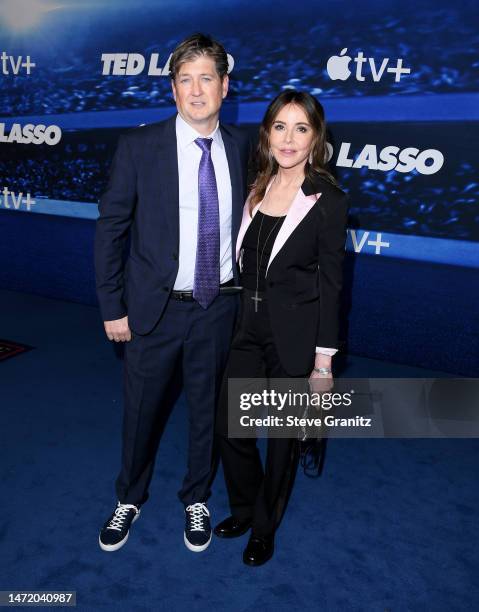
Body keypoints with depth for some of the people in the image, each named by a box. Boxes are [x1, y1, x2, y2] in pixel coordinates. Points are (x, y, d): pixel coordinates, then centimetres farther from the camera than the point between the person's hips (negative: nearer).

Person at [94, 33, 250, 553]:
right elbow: (110, 230, -5)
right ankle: (129, 499, 42)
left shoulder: (241, 147, 0)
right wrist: (112, 308, -6)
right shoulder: (138, 147, -8)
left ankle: (196, 500, 42)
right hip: (155, 309, -1)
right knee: (141, 410, 14)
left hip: (218, 307, 2)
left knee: (207, 408, 17)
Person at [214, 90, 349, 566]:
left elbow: (330, 284, -9)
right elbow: (245, 265, 10)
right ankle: (243, 509, 40)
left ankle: (264, 528, 36)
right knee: (228, 425, 11)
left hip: (295, 335, -5)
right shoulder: (256, 189, 5)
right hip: (248, 328, 5)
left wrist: (324, 360, -10)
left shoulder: (328, 200, -10)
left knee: (283, 436, 12)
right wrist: (239, 319, 7)